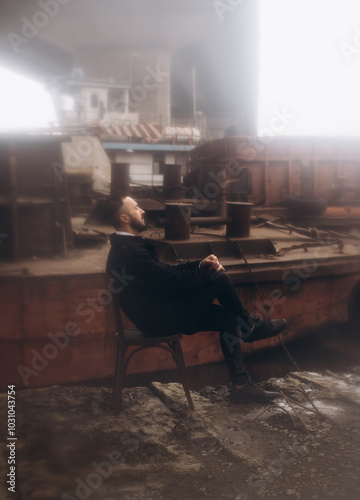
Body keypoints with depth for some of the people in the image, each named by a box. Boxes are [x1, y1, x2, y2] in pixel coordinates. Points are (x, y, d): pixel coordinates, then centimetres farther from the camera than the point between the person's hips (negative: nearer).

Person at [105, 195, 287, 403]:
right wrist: (208, 272, -6)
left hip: (158, 310, 10)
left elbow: (165, 270, 11)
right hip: (158, 318, -10)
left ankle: (242, 385, 12)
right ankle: (251, 326, 11)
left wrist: (200, 264, -2)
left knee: (229, 319, 6)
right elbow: (173, 278, -20)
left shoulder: (126, 246, 12)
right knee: (220, 279, -12)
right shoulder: (129, 251, -22)